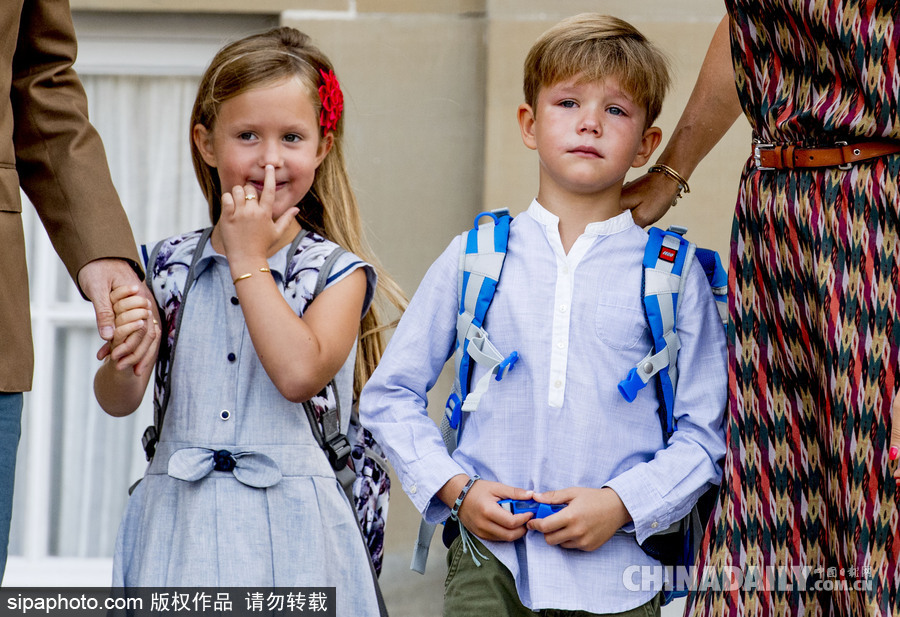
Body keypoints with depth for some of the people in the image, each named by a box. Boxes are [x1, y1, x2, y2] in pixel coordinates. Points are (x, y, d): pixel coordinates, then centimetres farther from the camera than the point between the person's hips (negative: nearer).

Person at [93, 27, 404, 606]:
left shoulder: (339, 272, -2)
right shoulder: (171, 265, 6)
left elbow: (299, 373, -19)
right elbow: (120, 401, 4)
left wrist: (250, 259, -11)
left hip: (288, 525, -2)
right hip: (181, 523, 2)